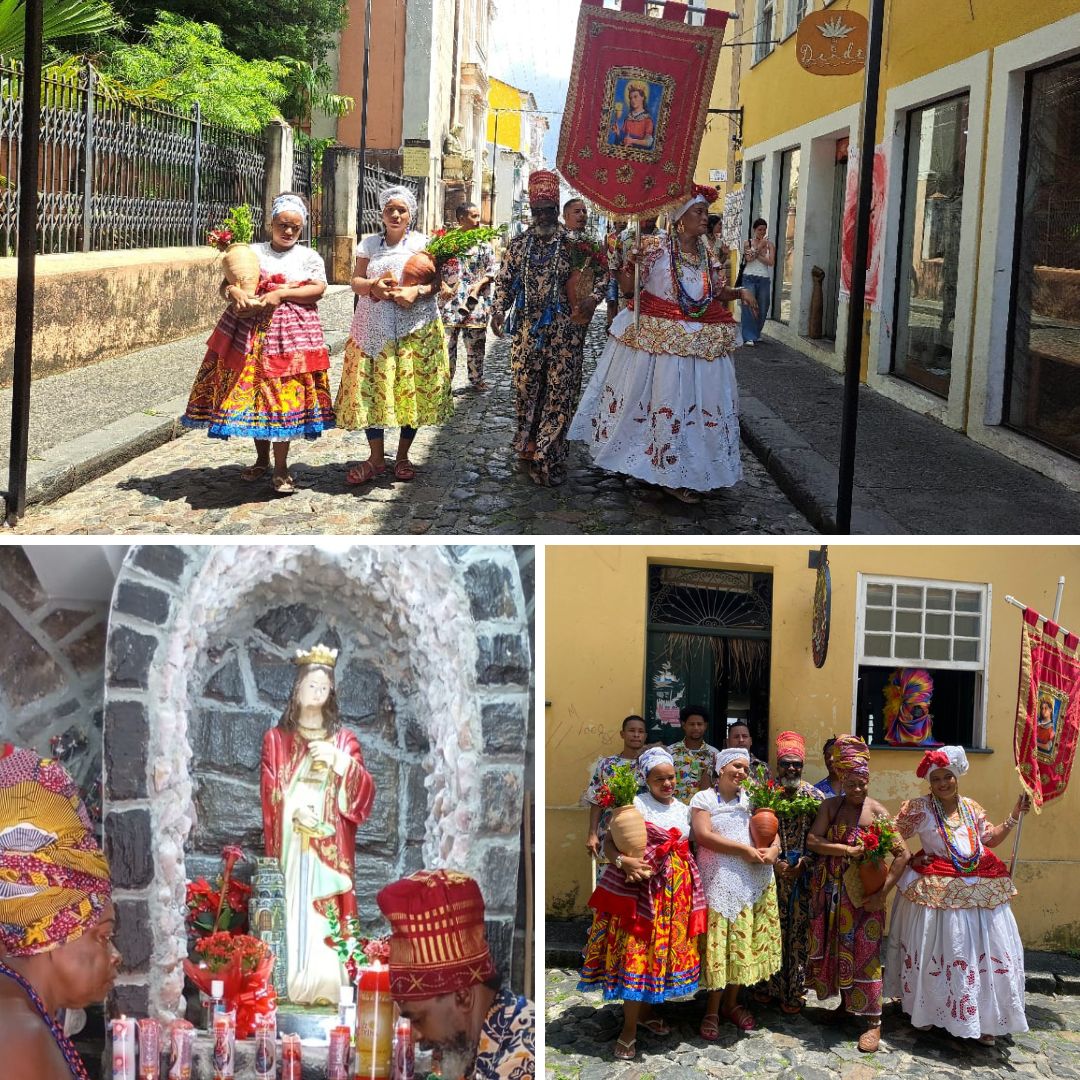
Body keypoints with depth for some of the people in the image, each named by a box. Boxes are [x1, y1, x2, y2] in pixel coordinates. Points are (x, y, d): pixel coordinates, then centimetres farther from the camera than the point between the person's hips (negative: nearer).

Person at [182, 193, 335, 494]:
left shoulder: (309, 256, 9)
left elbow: (318, 289, -4)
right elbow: (225, 284, 5)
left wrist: (281, 294, -15)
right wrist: (235, 292, -19)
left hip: (291, 332, -1)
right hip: (249, 331, 2)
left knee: (284, 396, -6)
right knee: (252, 392, 4)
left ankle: (281, 468, 1)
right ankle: (261, 459, 21)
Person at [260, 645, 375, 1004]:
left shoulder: (344, 739, 13)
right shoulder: (276, 738, 11)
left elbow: (365, 794, 4)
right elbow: (270, 793, 3)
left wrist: (341, 761, -11)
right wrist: (294, 812, -14)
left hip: (331, 849, 1)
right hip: (291, 846, -1)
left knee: (327, 920, -5)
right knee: (292, 916, -7)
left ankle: (327, 991, -5)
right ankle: (290, 992, -6)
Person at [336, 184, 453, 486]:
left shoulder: (423, 243, 4)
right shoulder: (369, 243, 10)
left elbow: (437, 282, 0)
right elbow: (356, 281, 7)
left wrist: (416, 291, -19)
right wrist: (373, 286, -14)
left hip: (415, 329, -2)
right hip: (374, 329, 2)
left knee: (412, 390, -1)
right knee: (371, 389, -3)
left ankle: (403, 456, 13)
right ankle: (376, 458, 7)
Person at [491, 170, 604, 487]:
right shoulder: (519, 243, 8)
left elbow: (603, 271, 4)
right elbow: (504, 281, 12)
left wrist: (594, 296, -14)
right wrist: (498, 310, -2)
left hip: (564, 330, -3)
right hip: (526, 328, 3)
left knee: (560, 391, -5)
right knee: (524, 386, 7)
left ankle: (546, 457, -1)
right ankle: (528, 445, 23)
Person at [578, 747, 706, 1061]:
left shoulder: (684, 809, 14)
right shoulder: (635, 805, -5)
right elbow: (609, 843, -8)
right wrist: (623, 861, -27)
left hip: (676, 891, 6)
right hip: (642, 886, -6)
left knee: (662, 950, 10)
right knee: (637, 952, -8)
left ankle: (645, 1012, 28)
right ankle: (629, 1031, -1)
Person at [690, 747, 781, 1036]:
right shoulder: (703, 799, 1)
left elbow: (772, 832, 11)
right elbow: (703, 836, -12)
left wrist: (773, 850, -13)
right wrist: (745, 850, -14)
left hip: (754, 882, 4)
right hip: (719, 881, -4)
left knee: (743, 943, 5)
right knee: (719, 944, -4)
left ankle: (731, 1003, 20)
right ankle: (712, 1009, 6)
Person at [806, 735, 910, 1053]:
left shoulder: (877, 812, -7)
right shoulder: (831, 806, 2)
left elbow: (903, 854, -9)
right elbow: (813, 841, -8)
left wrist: (882, 893, -16)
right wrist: (848, 850, -18)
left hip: (863, 892, -3)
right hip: (830, 890, 3)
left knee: (863, 951, -4)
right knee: (833, 946, 10)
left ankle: (873, 1021, 2)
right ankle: (845, 1003, 29)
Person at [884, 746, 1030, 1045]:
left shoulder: (971, 807, 9)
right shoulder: (920, 808, -6)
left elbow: (991, 838, 17)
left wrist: (1014, 816, 9)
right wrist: (911, 858, -11)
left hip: (980, 891, 4)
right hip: (937, 893, -4)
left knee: (986, 953, 5)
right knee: (936, 953, 4)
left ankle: (984, 1020, 15)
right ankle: (925, 1012, 21)